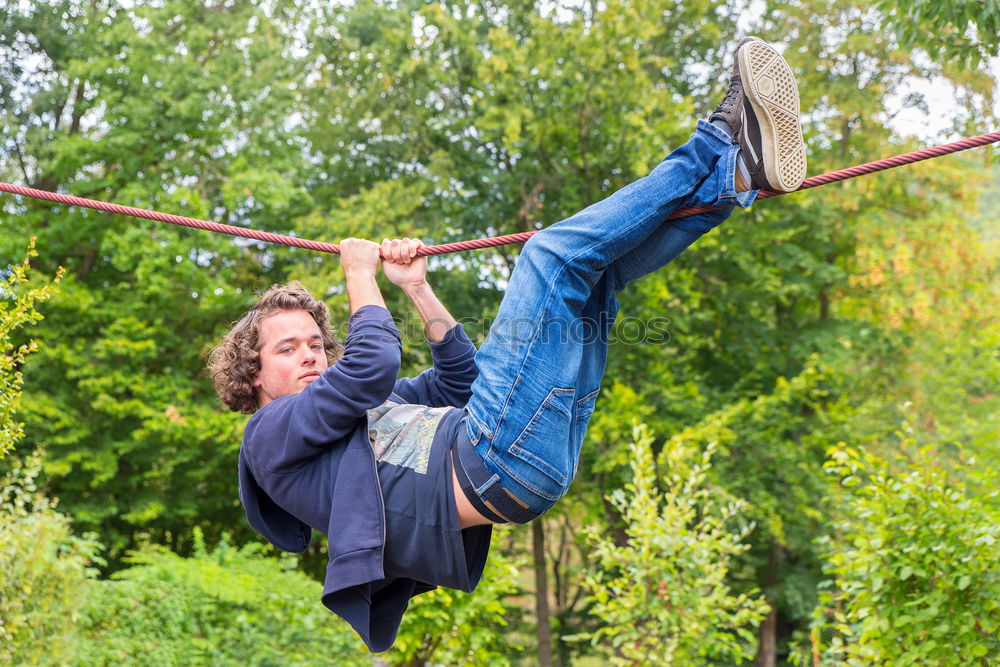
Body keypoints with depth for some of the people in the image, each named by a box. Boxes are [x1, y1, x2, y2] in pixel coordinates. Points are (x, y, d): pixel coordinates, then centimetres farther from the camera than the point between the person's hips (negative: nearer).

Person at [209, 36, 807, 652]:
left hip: (539, 459, 9)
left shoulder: (368, 410, 35)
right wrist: (360, 276, 8)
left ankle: (738, 172, -2)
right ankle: (719, 146, -3)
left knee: (594, 269, 16)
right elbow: (371, 366, -7)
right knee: (554, 256, -9)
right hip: (495, 463, -9)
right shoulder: (272, 434, 8)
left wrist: (417, 290, 28)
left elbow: (460, 379, 34)